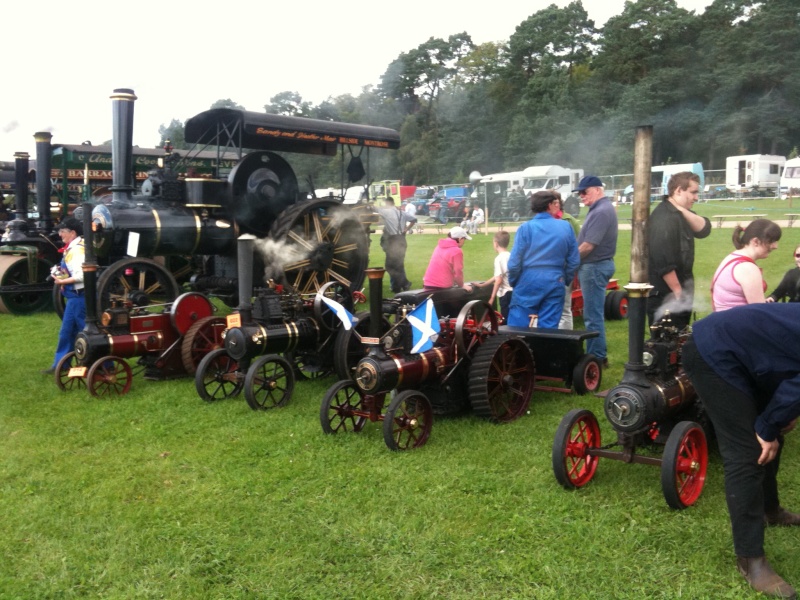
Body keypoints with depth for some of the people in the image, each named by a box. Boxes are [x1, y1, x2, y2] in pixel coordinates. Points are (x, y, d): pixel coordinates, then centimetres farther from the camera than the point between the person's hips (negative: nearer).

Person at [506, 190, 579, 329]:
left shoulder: (526, 228, -7)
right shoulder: (566, 227, 0)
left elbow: (514, 262, -8)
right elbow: (574, 260, 5)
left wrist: (513, 282, 9)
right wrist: (566, 280, 20)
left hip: (529, 282, -2)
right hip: (555, 283, 2)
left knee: (517, 327, 4)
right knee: (549, 328, 9)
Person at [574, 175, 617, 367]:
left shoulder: (601, 211, -18)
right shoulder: (600, 208, 15)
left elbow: (588, 245, -23)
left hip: (594, 267, -11)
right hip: (596, 266, 11)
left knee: (593, 316, -5)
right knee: (595, 314, 16)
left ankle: (597, 357, 1)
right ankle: (598, 354, 23)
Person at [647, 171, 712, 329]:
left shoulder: (680, 214, 12)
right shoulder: (664, 218, -20)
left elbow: (703, 230, -1)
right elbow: (663, 262, -26)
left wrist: (684, 211, -13)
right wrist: (678, 292, -21)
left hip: (679, 292, 10)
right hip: (665, 297, -10)